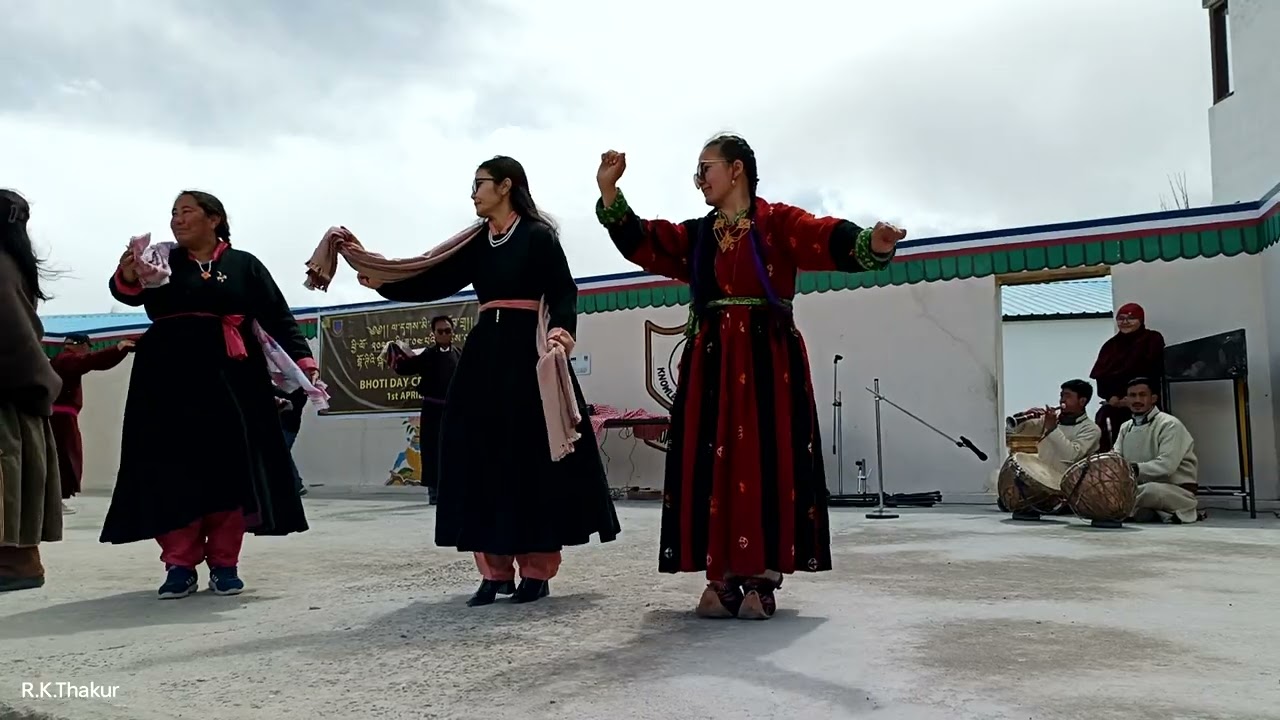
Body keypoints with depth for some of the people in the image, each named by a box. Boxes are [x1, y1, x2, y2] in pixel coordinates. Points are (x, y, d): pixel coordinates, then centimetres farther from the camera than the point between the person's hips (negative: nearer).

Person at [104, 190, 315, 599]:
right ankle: (180, 563, 5)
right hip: (170, 377, 1)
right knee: (174, 469, -2)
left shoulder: (244, 265, 8)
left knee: (229, 467, -1)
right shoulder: (162, 261, 11)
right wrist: (127, 276, -31)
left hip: (229, 376, -1)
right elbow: (129, 293, -7)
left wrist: (302, 359, -13)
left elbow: (278, 317, 2)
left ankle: (224, 563, 7)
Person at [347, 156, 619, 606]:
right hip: (484, 355, 7)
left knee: (531, 458, -4)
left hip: (527, 353, -7)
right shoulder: (475, 244, 16)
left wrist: (563, 329, -28)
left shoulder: (538, 236, -2)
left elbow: (564, 293, -10)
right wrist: (381, 281, 3)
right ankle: (496, 570, 10)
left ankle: (537, 571, 5)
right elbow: (433, 282, 12)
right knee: (483, 457, 3)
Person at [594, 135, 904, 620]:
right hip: (710, 362, 5)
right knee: (710, 464, 1)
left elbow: (829, 240, -15)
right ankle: (721, 577, 9)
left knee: (765, 462, -4)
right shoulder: (696, 235, 18)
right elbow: (639, 241, 11)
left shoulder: (778, 222, 1)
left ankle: (761, 579, 5)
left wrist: (871, 244, -35)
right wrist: (608, 189, 2)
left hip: (768, 359, -5)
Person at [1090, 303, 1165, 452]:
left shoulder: (1152, 340, 4)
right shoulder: (1110, 345, 17)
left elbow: (1150, 372, -8)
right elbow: (1100, 374, 5)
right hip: (1113, 406, 4)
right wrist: (1111, 397, -13)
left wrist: (1130, 399, -15)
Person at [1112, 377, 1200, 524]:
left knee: (1151, 490, -40)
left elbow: (1166, 465, -24)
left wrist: (1136, 469, -35)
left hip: (1178, 490, -9)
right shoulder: (1126, 427, 11)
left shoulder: (1169, 424, -12)